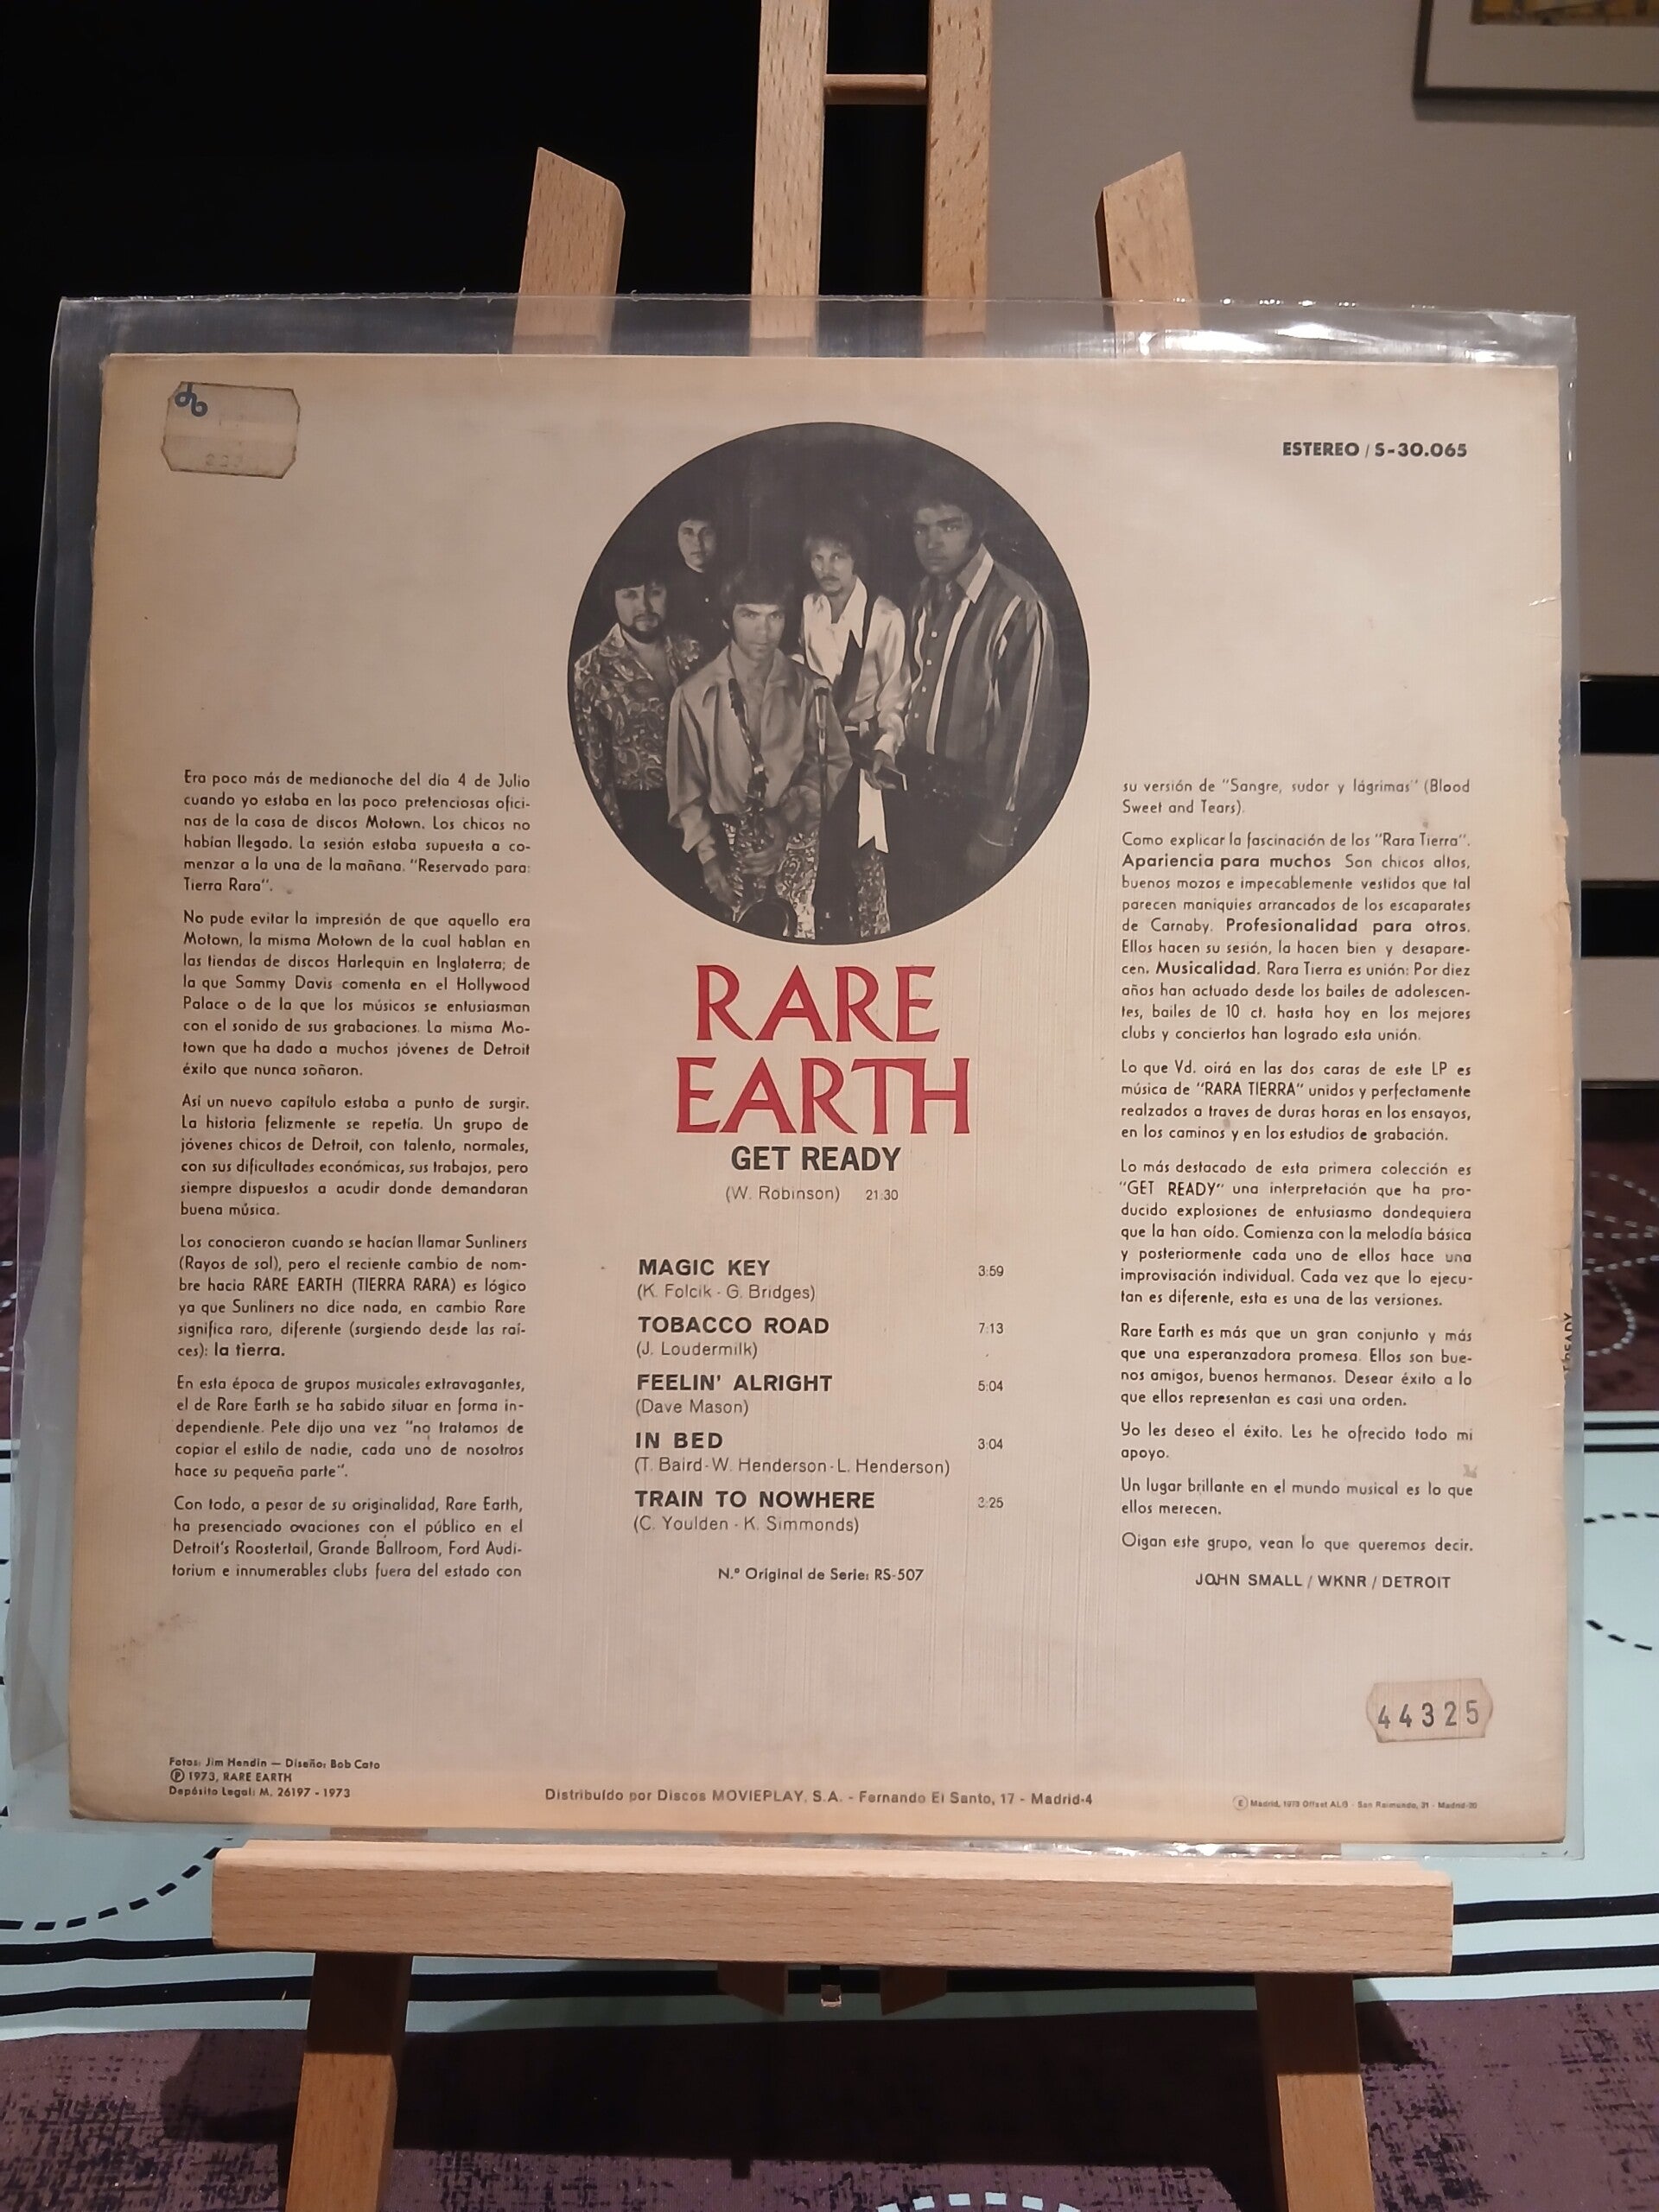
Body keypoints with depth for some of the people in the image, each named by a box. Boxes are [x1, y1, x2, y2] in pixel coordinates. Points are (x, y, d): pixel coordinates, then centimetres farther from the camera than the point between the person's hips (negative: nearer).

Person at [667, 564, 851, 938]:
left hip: (797, 847, 1)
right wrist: (708, 856, -9)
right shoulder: (695, 694, -5)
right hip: (729, 847, -1)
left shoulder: (809, 688, -2)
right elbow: (686, 786, -1)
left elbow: (835, 761, 3)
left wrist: (791, 820, -12)